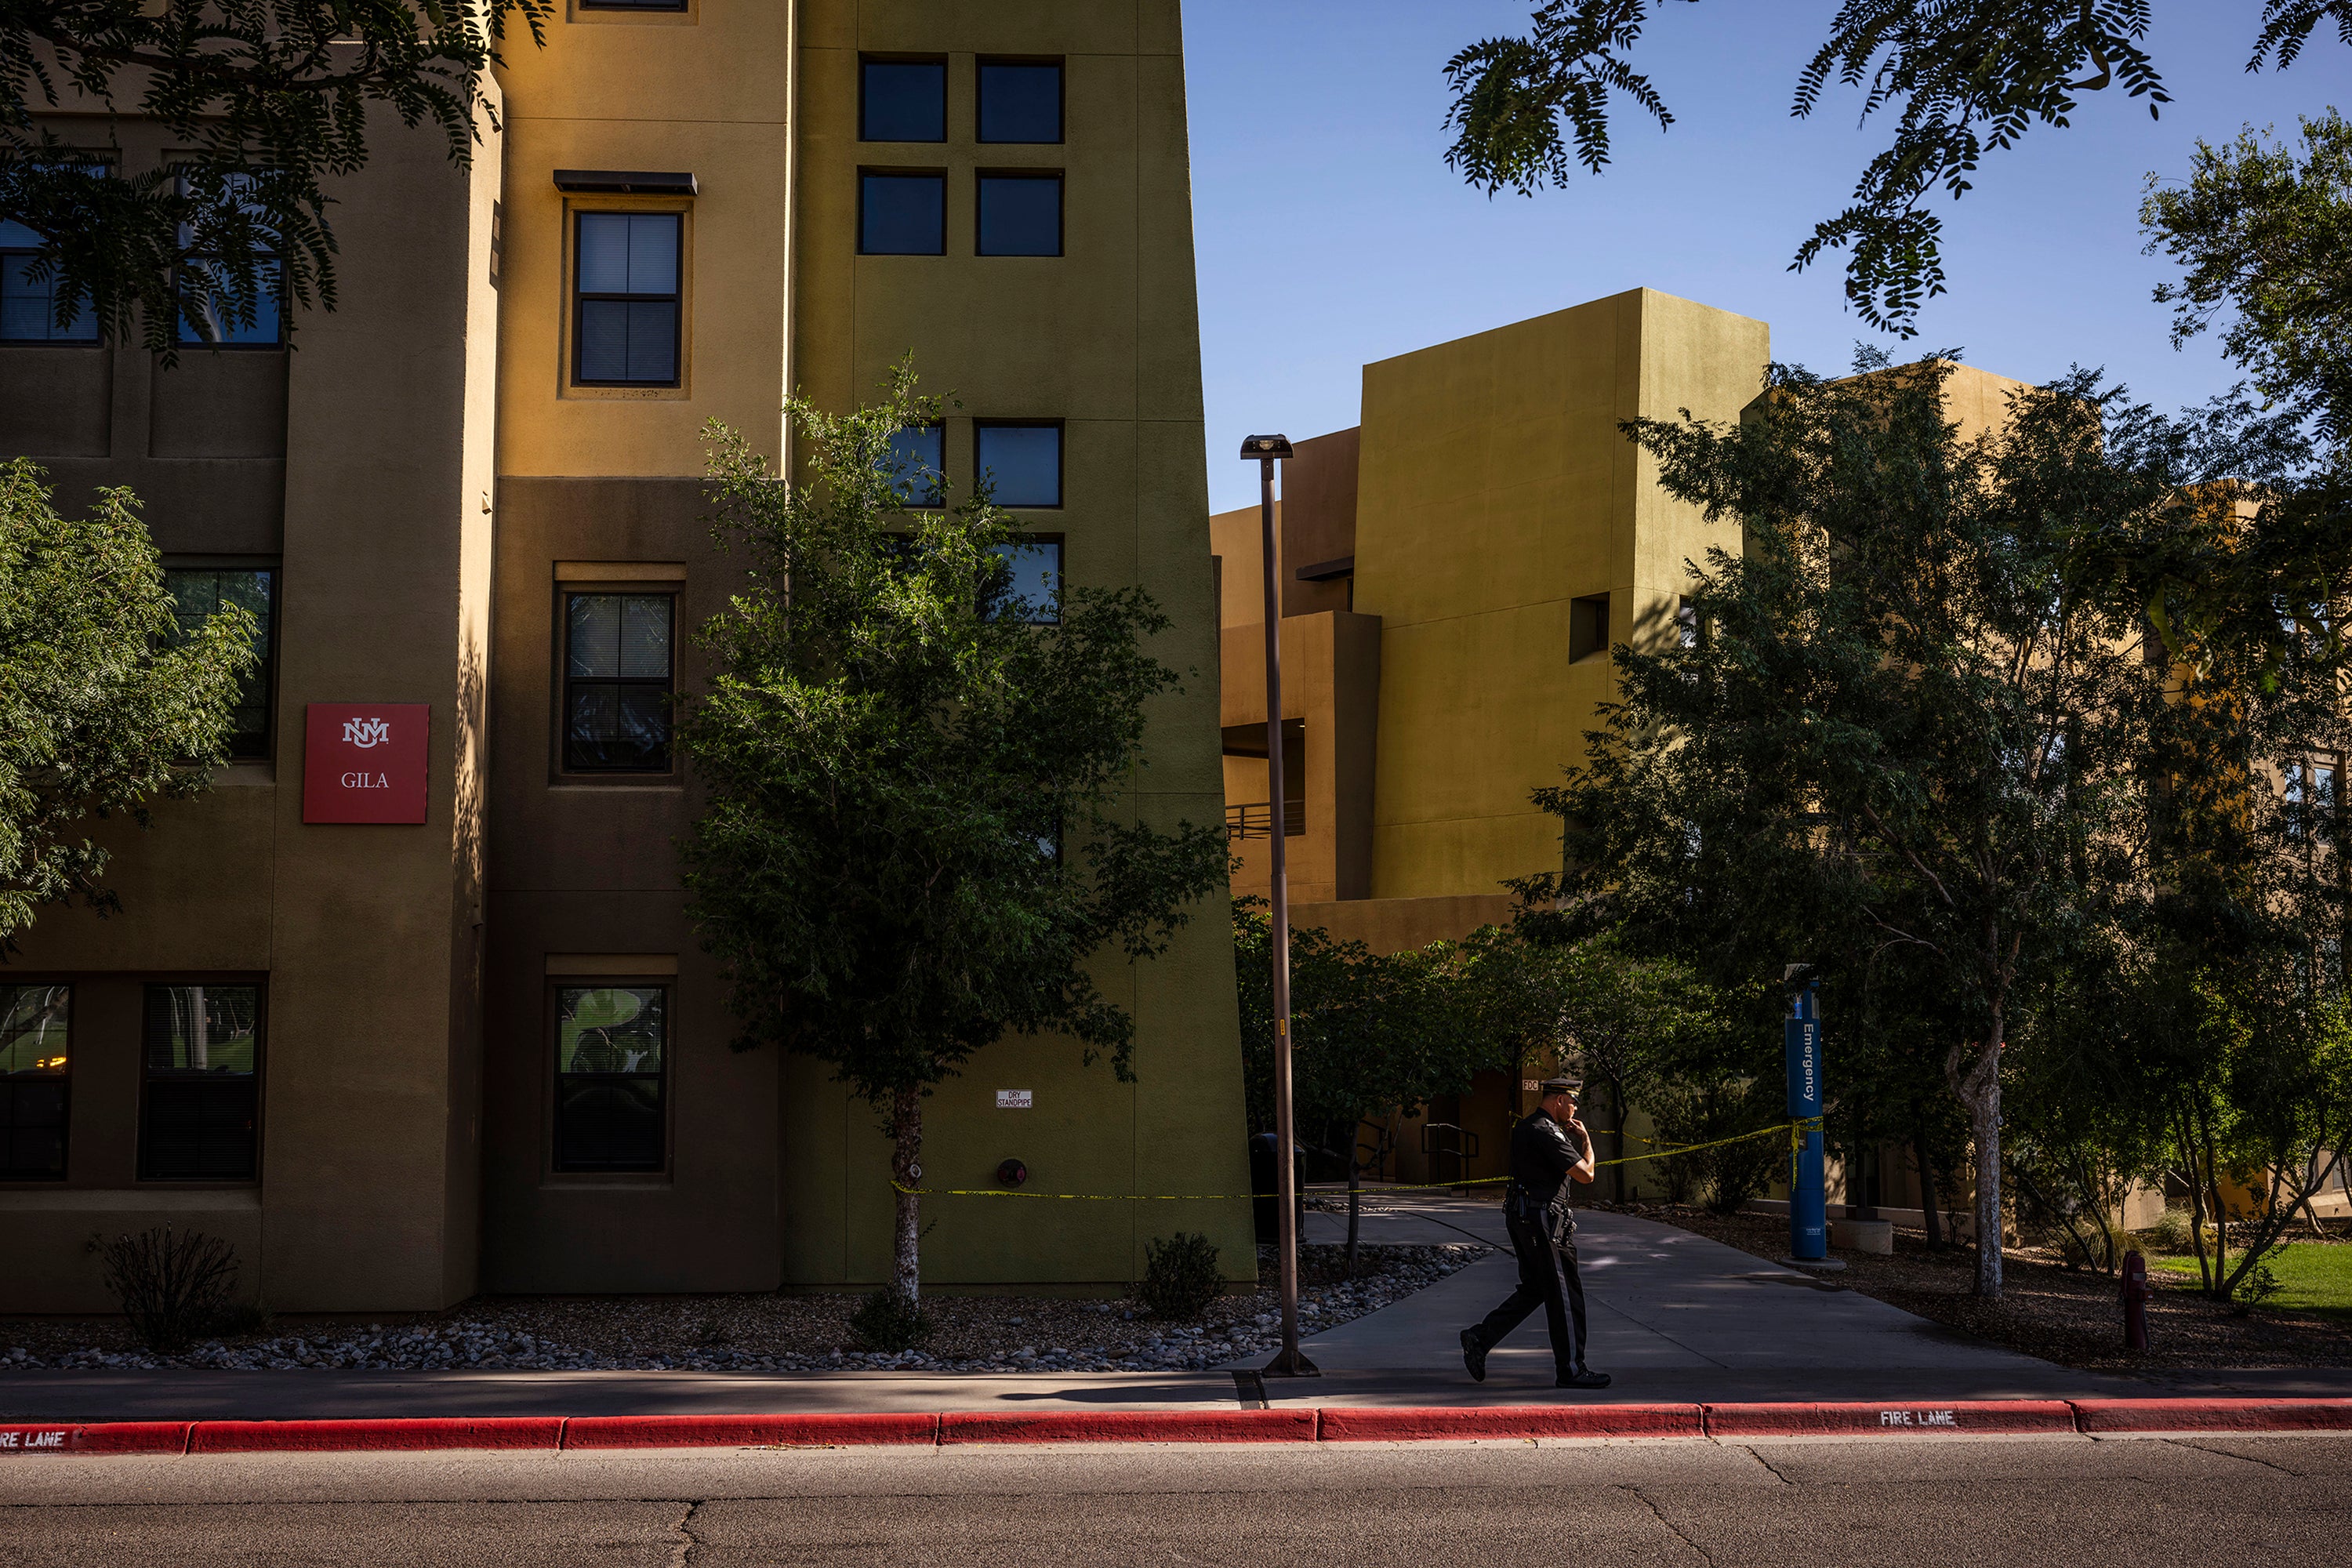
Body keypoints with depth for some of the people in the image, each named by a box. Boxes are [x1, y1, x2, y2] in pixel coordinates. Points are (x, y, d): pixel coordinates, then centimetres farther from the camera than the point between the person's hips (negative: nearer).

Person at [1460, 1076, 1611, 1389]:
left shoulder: (1525, 1126, 14)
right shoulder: (1548, 1135, -19)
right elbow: (1586, 1175, -16)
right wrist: (1586, 1138, -4)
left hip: (1520, 1216, 10)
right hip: (1543, 1219, -10)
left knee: (1533, 1289, 17)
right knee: (1565, 1293, -1)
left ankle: (1480, 1338, 11)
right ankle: (1571, 1369, 5)